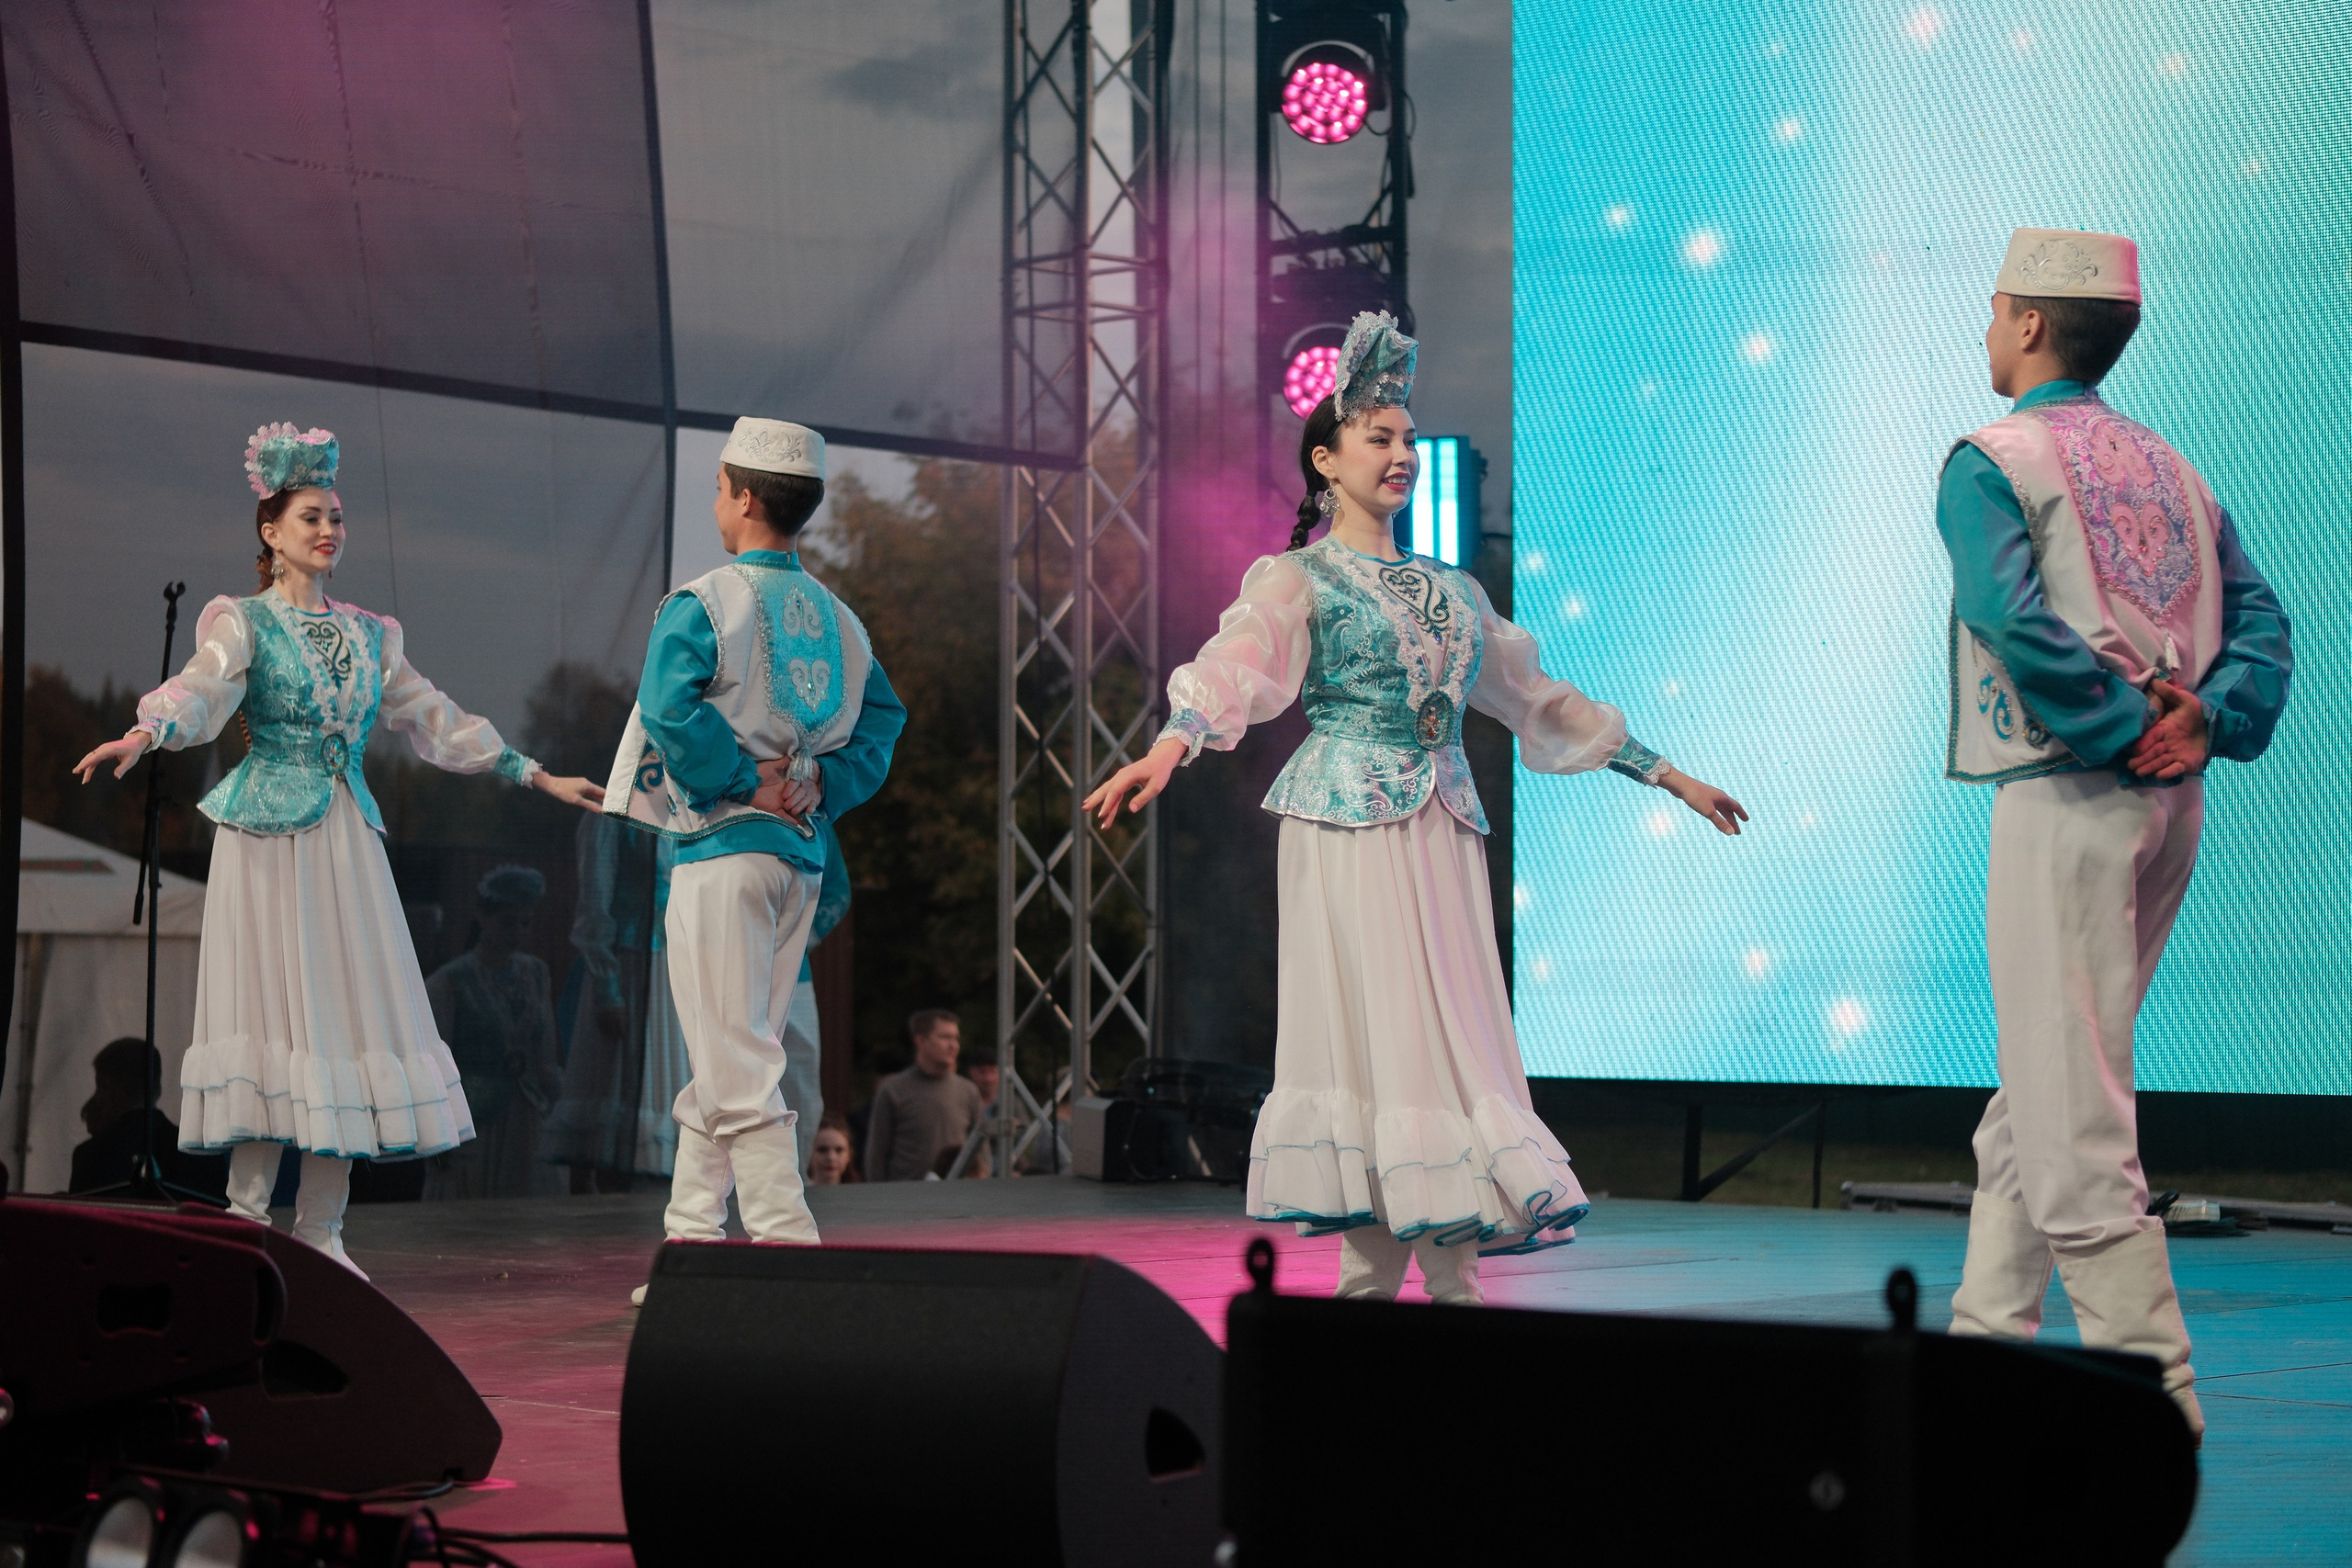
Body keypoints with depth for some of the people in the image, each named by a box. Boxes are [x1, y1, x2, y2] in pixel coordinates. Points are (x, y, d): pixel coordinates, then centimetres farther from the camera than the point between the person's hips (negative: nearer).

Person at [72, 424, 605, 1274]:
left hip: (346, 838, 5)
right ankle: (248, 1219, -5)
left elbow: (434, 718, 22)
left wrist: (538, 776, 23)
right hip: (267, 833, -5)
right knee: (272, 1006, -9)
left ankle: (320, 1229, 4)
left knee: (346, 1006, 0)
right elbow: (200, 689, -17)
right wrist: (140, 735, -39)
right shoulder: (244, 623, 1)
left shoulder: (368, 634, 17)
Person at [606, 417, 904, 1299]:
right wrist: (819, 788, 1)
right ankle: (693, 1239, 16)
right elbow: (882, 718, 10)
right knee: (724, 1056, 13)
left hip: (725, 848, -7)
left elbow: (673, 709, -21)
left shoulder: (702, 604, -9)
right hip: (801, 856, 7)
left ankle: (789, 1246, -12)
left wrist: (746, 787, -12)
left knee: (735, 1065, -6)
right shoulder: (835, 616, 11)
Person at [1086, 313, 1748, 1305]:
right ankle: (1373, 1273, -5)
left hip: (1443, 831, 6)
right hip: (1347, 824, -5)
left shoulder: (1451, 591, 20)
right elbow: (1235, 665, -18)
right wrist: (1172, 745, -39)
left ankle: (1450, 1278, 0)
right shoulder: (1296, 581, 1)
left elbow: (1539, 695, 25)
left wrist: (1666, 776, 25)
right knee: (1369, 1027, -9)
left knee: (1452, 1030, 0)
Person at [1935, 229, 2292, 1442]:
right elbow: (2259, 617, 6)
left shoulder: (1990, 463, -5)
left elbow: (2015, 624, -21)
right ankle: (1987, 1339, 23)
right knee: (2039, 1088, 17)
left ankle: (2154, 1396, -7)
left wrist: (2122, 734, -14)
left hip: (2070, 796, -8)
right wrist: (2204, 720, -5)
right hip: (2168, 802, 8)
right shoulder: (2169, 467, 16)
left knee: (2072, 1114, -6)